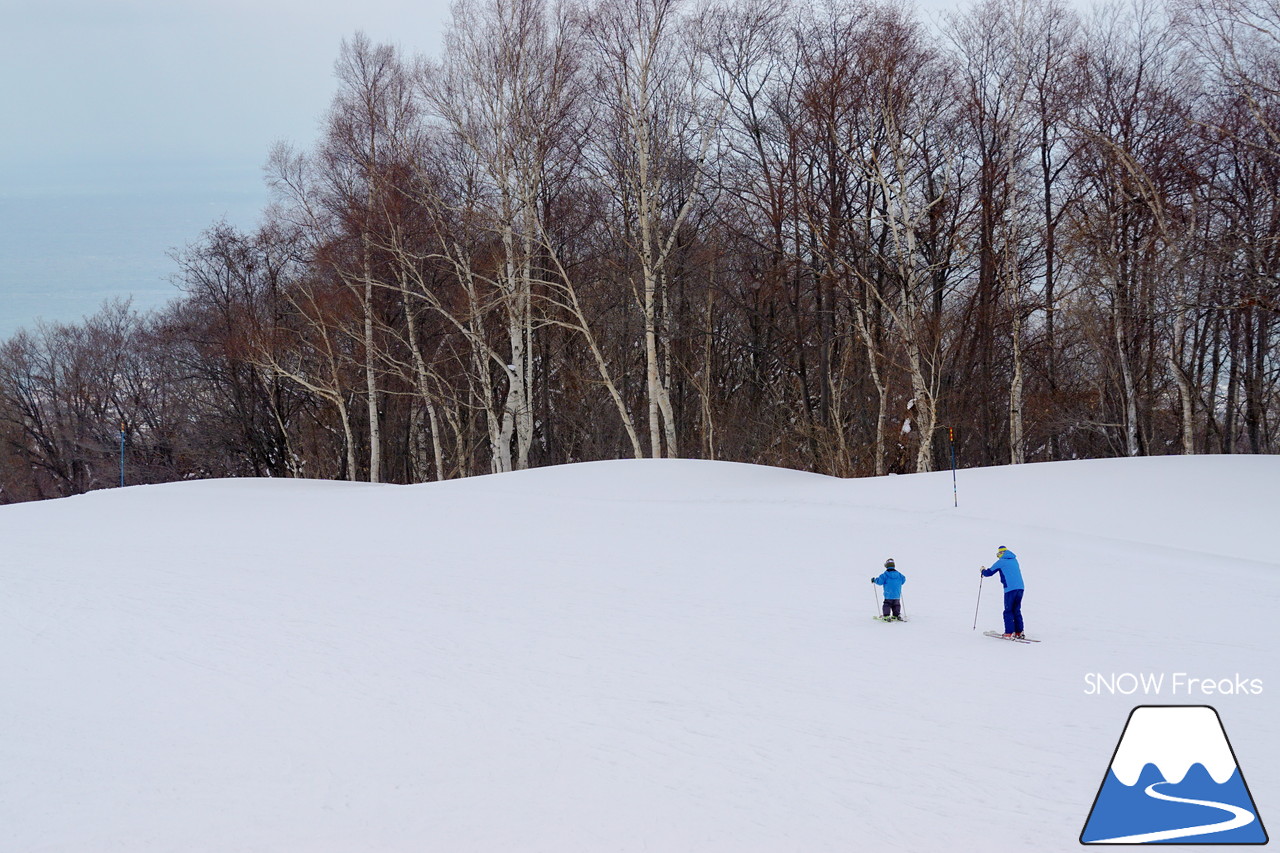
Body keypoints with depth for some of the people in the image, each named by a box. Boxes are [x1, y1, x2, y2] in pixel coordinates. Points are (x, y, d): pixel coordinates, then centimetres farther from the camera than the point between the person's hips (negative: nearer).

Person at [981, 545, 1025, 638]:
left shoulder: (1001, 562, 2)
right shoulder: (1014, 560, 19)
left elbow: (989, 573, 8)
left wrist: (983, 571, 31)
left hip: (1010, 589, -6)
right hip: (1021, 587, 6)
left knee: (1008, 611, 0)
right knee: (1017, 610, 14)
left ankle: (1009, 633, -6)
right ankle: (1019, 632, 11)